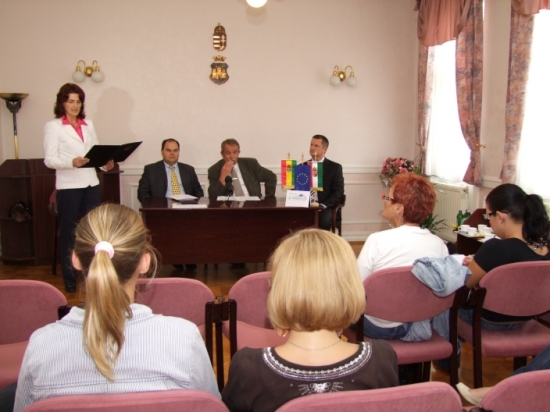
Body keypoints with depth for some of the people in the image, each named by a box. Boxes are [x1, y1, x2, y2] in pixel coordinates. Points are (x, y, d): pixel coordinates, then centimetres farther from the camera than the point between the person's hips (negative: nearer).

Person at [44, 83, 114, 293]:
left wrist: (105, 163, -7)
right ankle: (70, 280, 13)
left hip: (91, 184, 4)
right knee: (69, 232, 4)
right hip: (68, 186, -4)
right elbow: (49, 159, -9)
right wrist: (71, 162, -26)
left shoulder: (88, 124, 14)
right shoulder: (53, 126, -1)